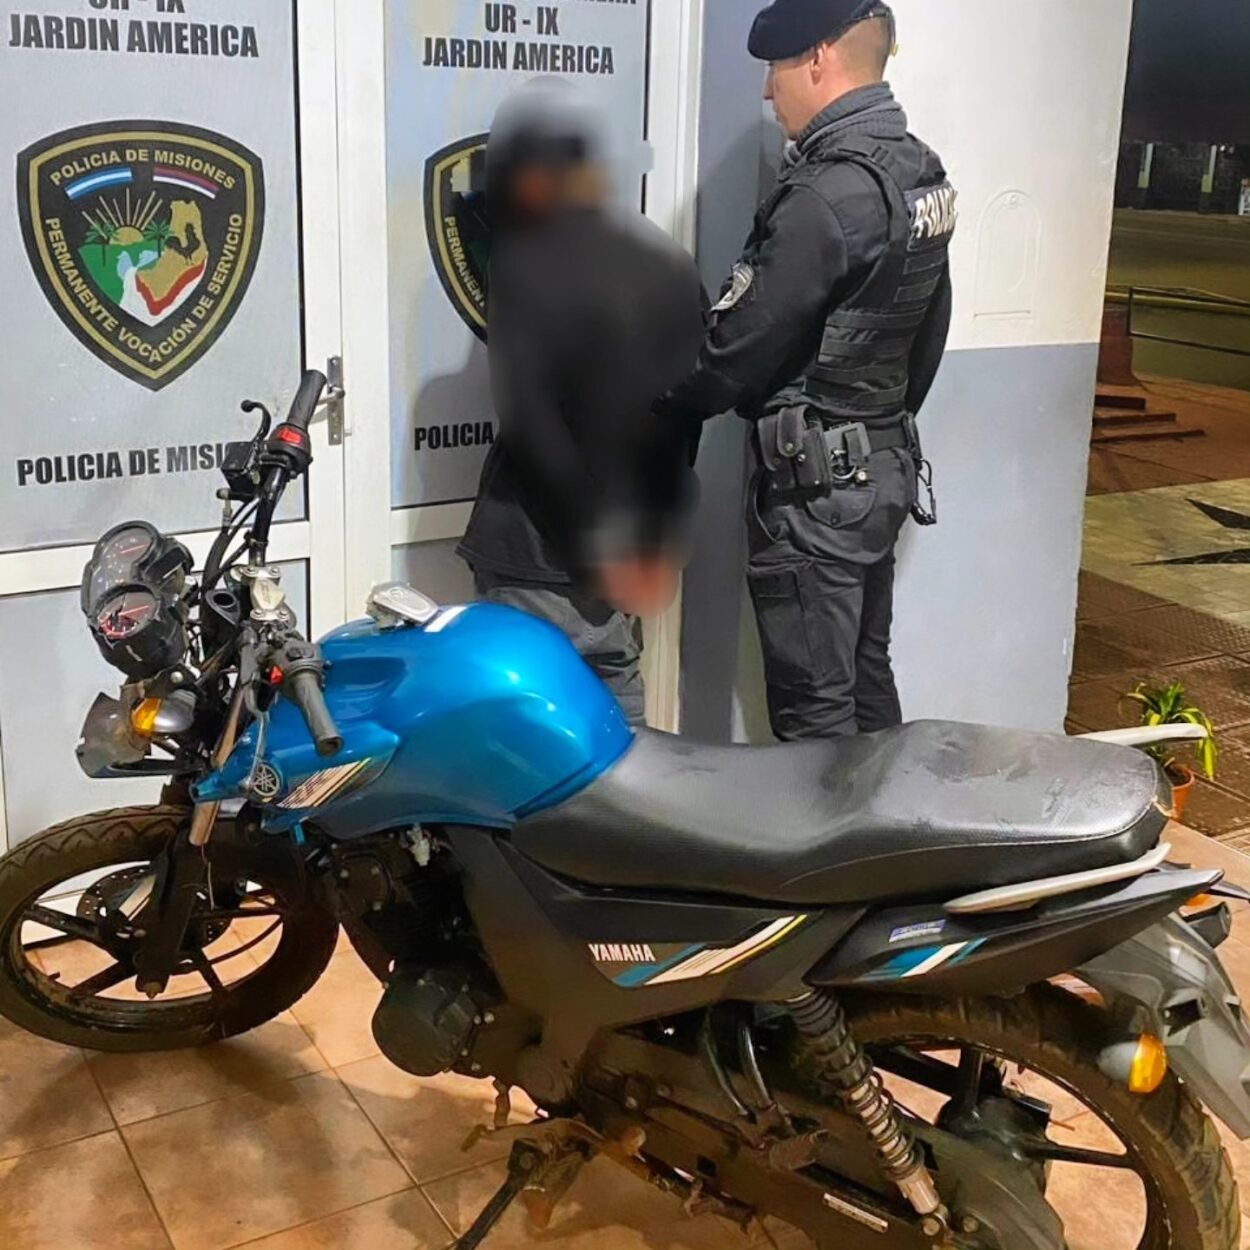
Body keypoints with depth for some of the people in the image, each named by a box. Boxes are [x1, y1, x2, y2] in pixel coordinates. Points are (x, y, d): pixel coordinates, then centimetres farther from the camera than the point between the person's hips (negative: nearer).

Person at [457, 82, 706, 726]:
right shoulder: (671, 264, 6)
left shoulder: (523, 266, -14)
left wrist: (597, 541, -17)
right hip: (638, 542, 7)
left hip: (540, 551, -7)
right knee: (618, 696, 20)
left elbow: (531, 419, -21)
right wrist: (662, 537, 13)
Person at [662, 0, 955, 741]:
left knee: (814, 707, 1)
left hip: (815, 483, -9)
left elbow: (737, 350, -18)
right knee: (867, 676, 19)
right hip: (886, 465, 10)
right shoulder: (922, 172, 8)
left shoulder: (825, 196, -22)